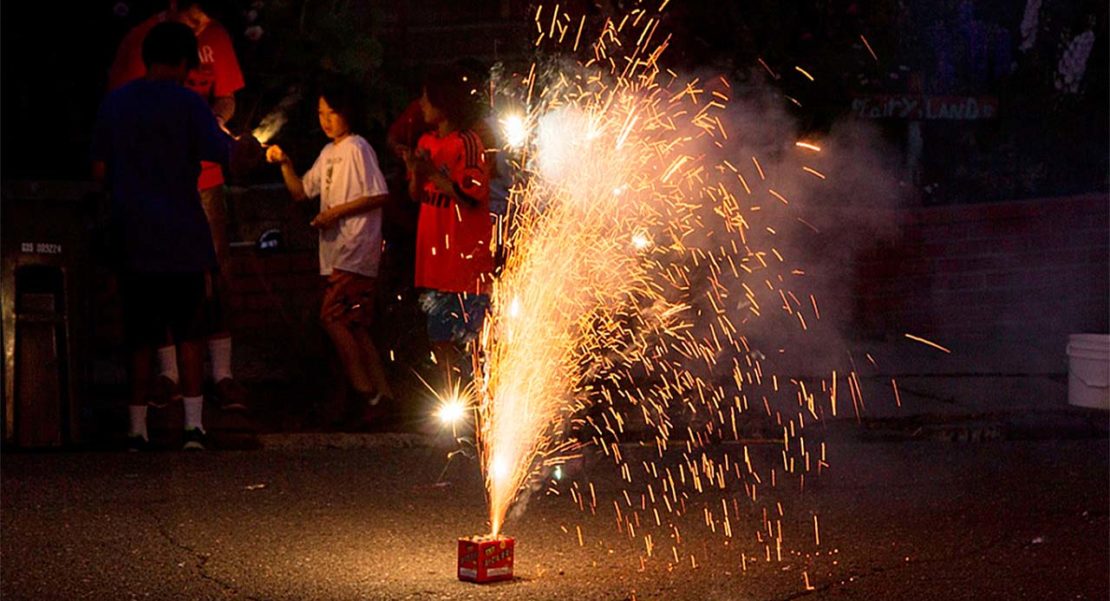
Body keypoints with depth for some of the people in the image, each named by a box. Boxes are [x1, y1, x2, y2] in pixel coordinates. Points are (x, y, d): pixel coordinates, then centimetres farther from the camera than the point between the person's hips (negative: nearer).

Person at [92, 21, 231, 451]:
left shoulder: (115, 102, 6)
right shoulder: (187, 103, -6)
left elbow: (99, 170, 7)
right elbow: (221, 155, -13)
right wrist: (225, 134, 8)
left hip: (134, 237, 3)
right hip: (182, 237, -3)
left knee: (140, 337, 8)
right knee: (189, 334, 6)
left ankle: (138, 429, 9)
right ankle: (194, 423, 1)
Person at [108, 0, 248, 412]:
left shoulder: (216, 39, 5)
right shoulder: (140, 41, -5)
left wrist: (216, 117, -12)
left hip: (204, 176, 2)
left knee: (214, 274, -2)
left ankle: (222, 374, 1)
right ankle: (169, 372, 11)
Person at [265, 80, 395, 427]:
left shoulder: (357, 148, -8)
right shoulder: (329, 154, 18)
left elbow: (380, 196, -14)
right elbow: (301, 191, 21)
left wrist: (336, 212, -14)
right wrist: (284, 163, 6)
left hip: (356, 248, -9)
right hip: (337, 250, 9)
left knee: (332, 316, -16)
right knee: (354, 325, 8)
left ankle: (367, 391, -10)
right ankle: (379, 392, 12)